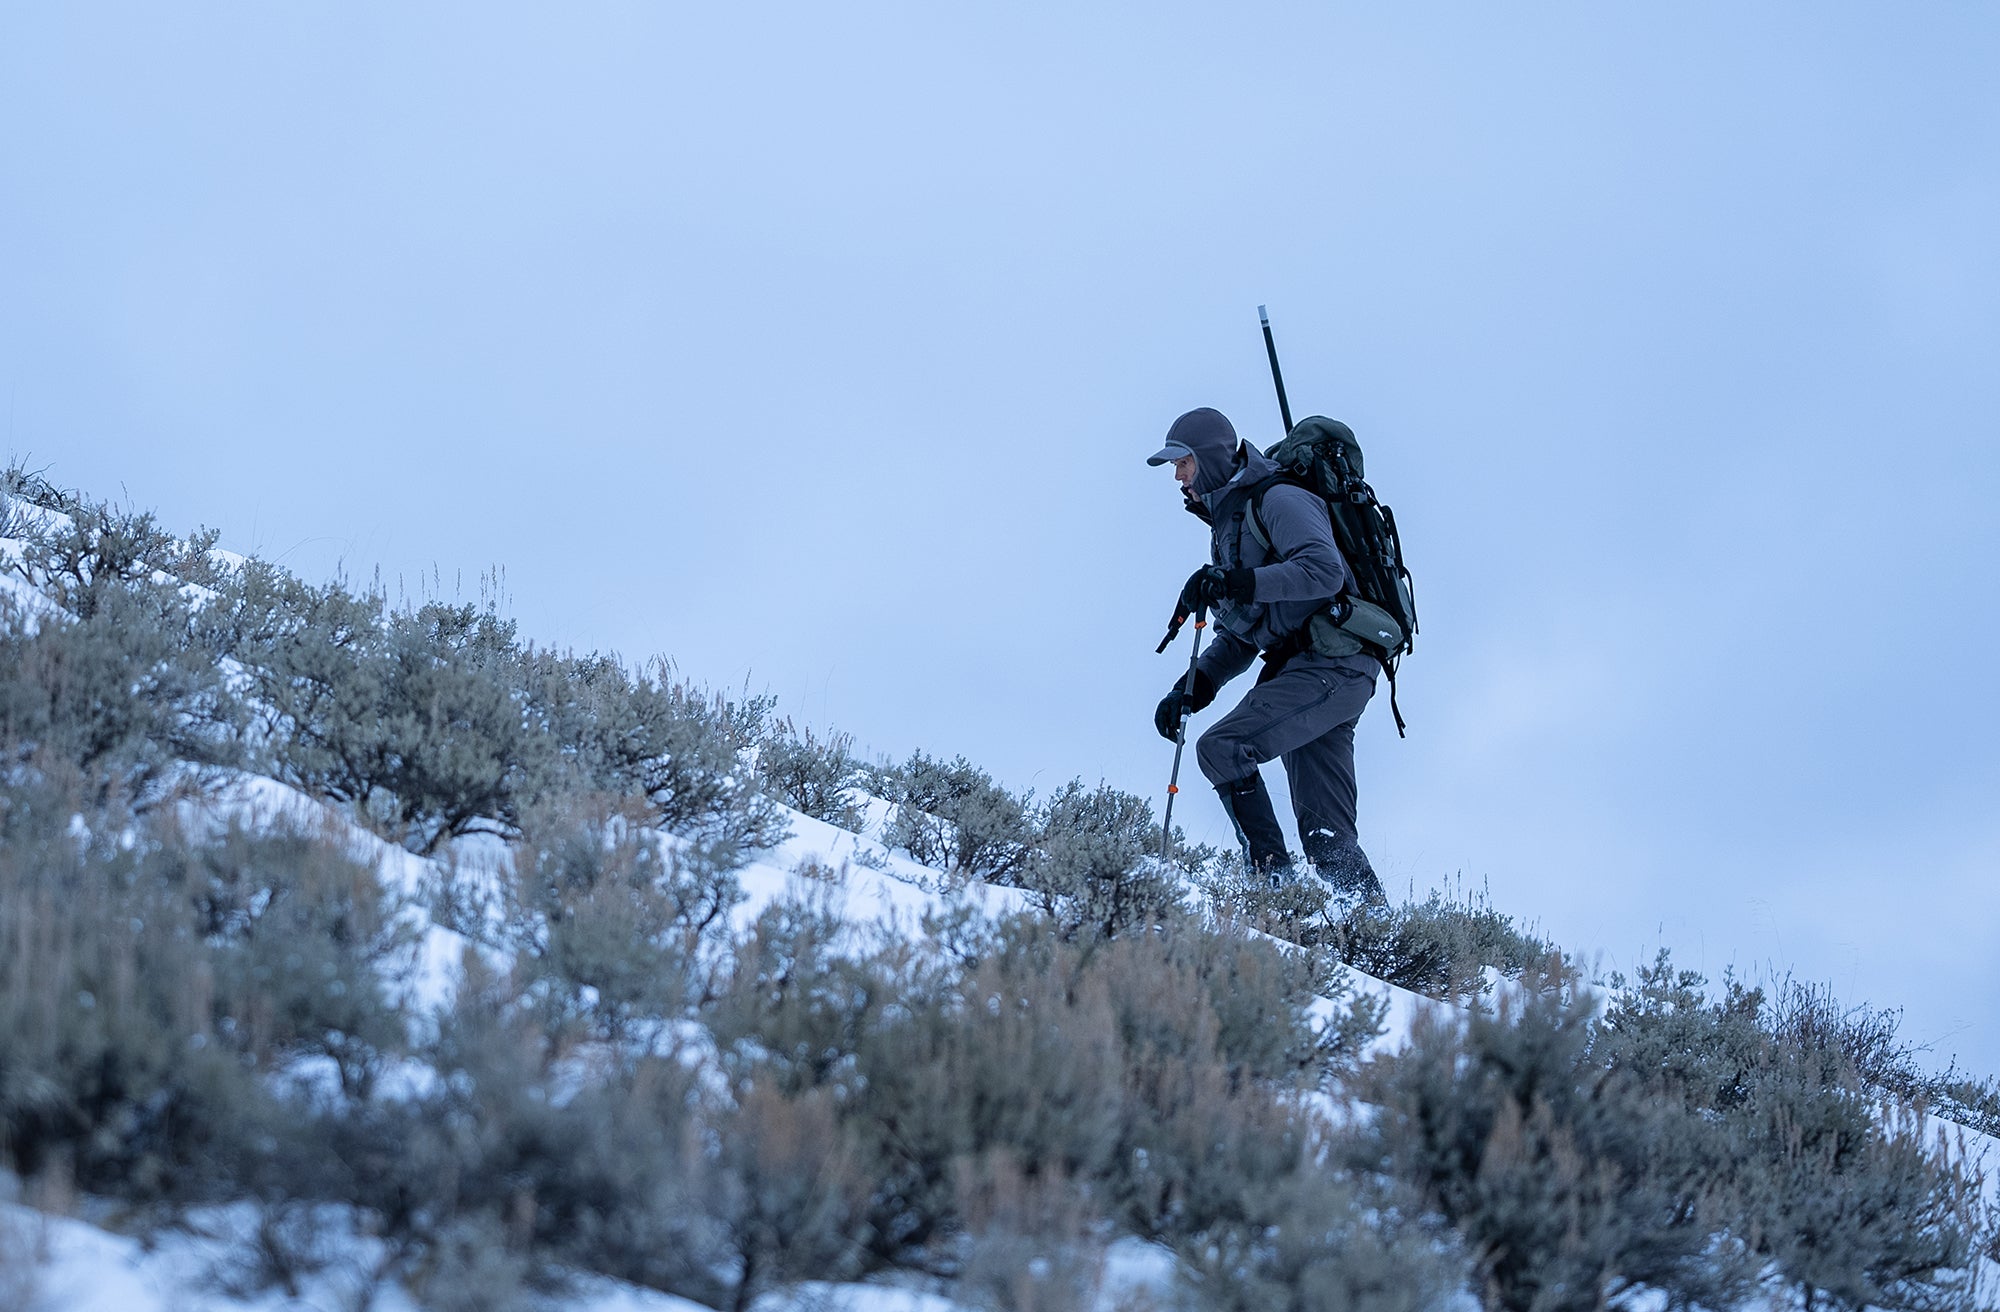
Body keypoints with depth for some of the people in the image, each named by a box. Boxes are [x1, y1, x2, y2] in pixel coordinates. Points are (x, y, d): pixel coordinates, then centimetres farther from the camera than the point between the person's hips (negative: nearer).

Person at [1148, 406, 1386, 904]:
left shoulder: (1278, 500, -6)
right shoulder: (1229, 522, 22)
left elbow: (1325, 571, -23)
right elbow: (1239, 639, 23)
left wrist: (1239, 582, -29)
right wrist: (1190, 690, 10)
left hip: (1332, 666, -10)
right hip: (1300, 669, 10)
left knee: (1221, 747, -22)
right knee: (1325, 835, 5)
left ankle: (1273, 875, -20)